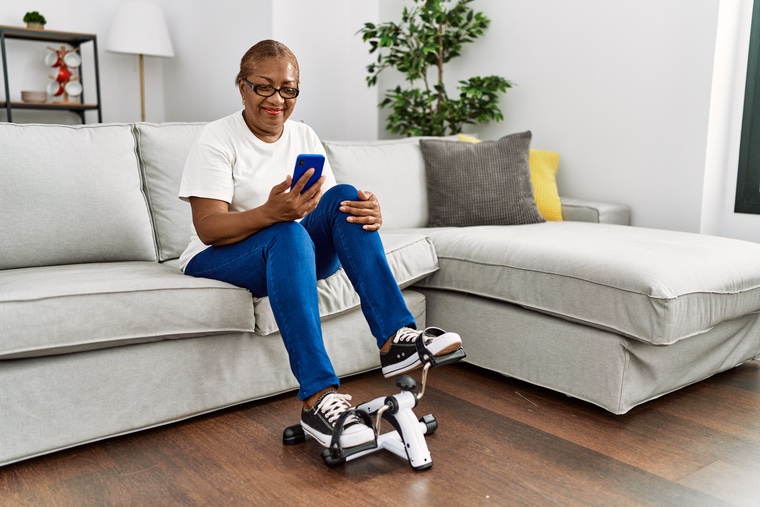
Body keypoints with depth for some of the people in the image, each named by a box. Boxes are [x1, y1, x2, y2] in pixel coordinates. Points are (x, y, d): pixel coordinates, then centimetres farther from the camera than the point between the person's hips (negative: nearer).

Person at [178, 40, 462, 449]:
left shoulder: (304, 136, 7)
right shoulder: (217, 138, -8)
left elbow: (333, 207, 1)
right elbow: (208, 228, -19)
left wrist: (369, 214, -24)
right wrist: (271, 213, -39)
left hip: (292, 257, 5)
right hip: (218, 260, -4)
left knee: (345, 197, -21)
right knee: (288, 234, -37)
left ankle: (395, 337, -31)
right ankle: (318, 397, -46)